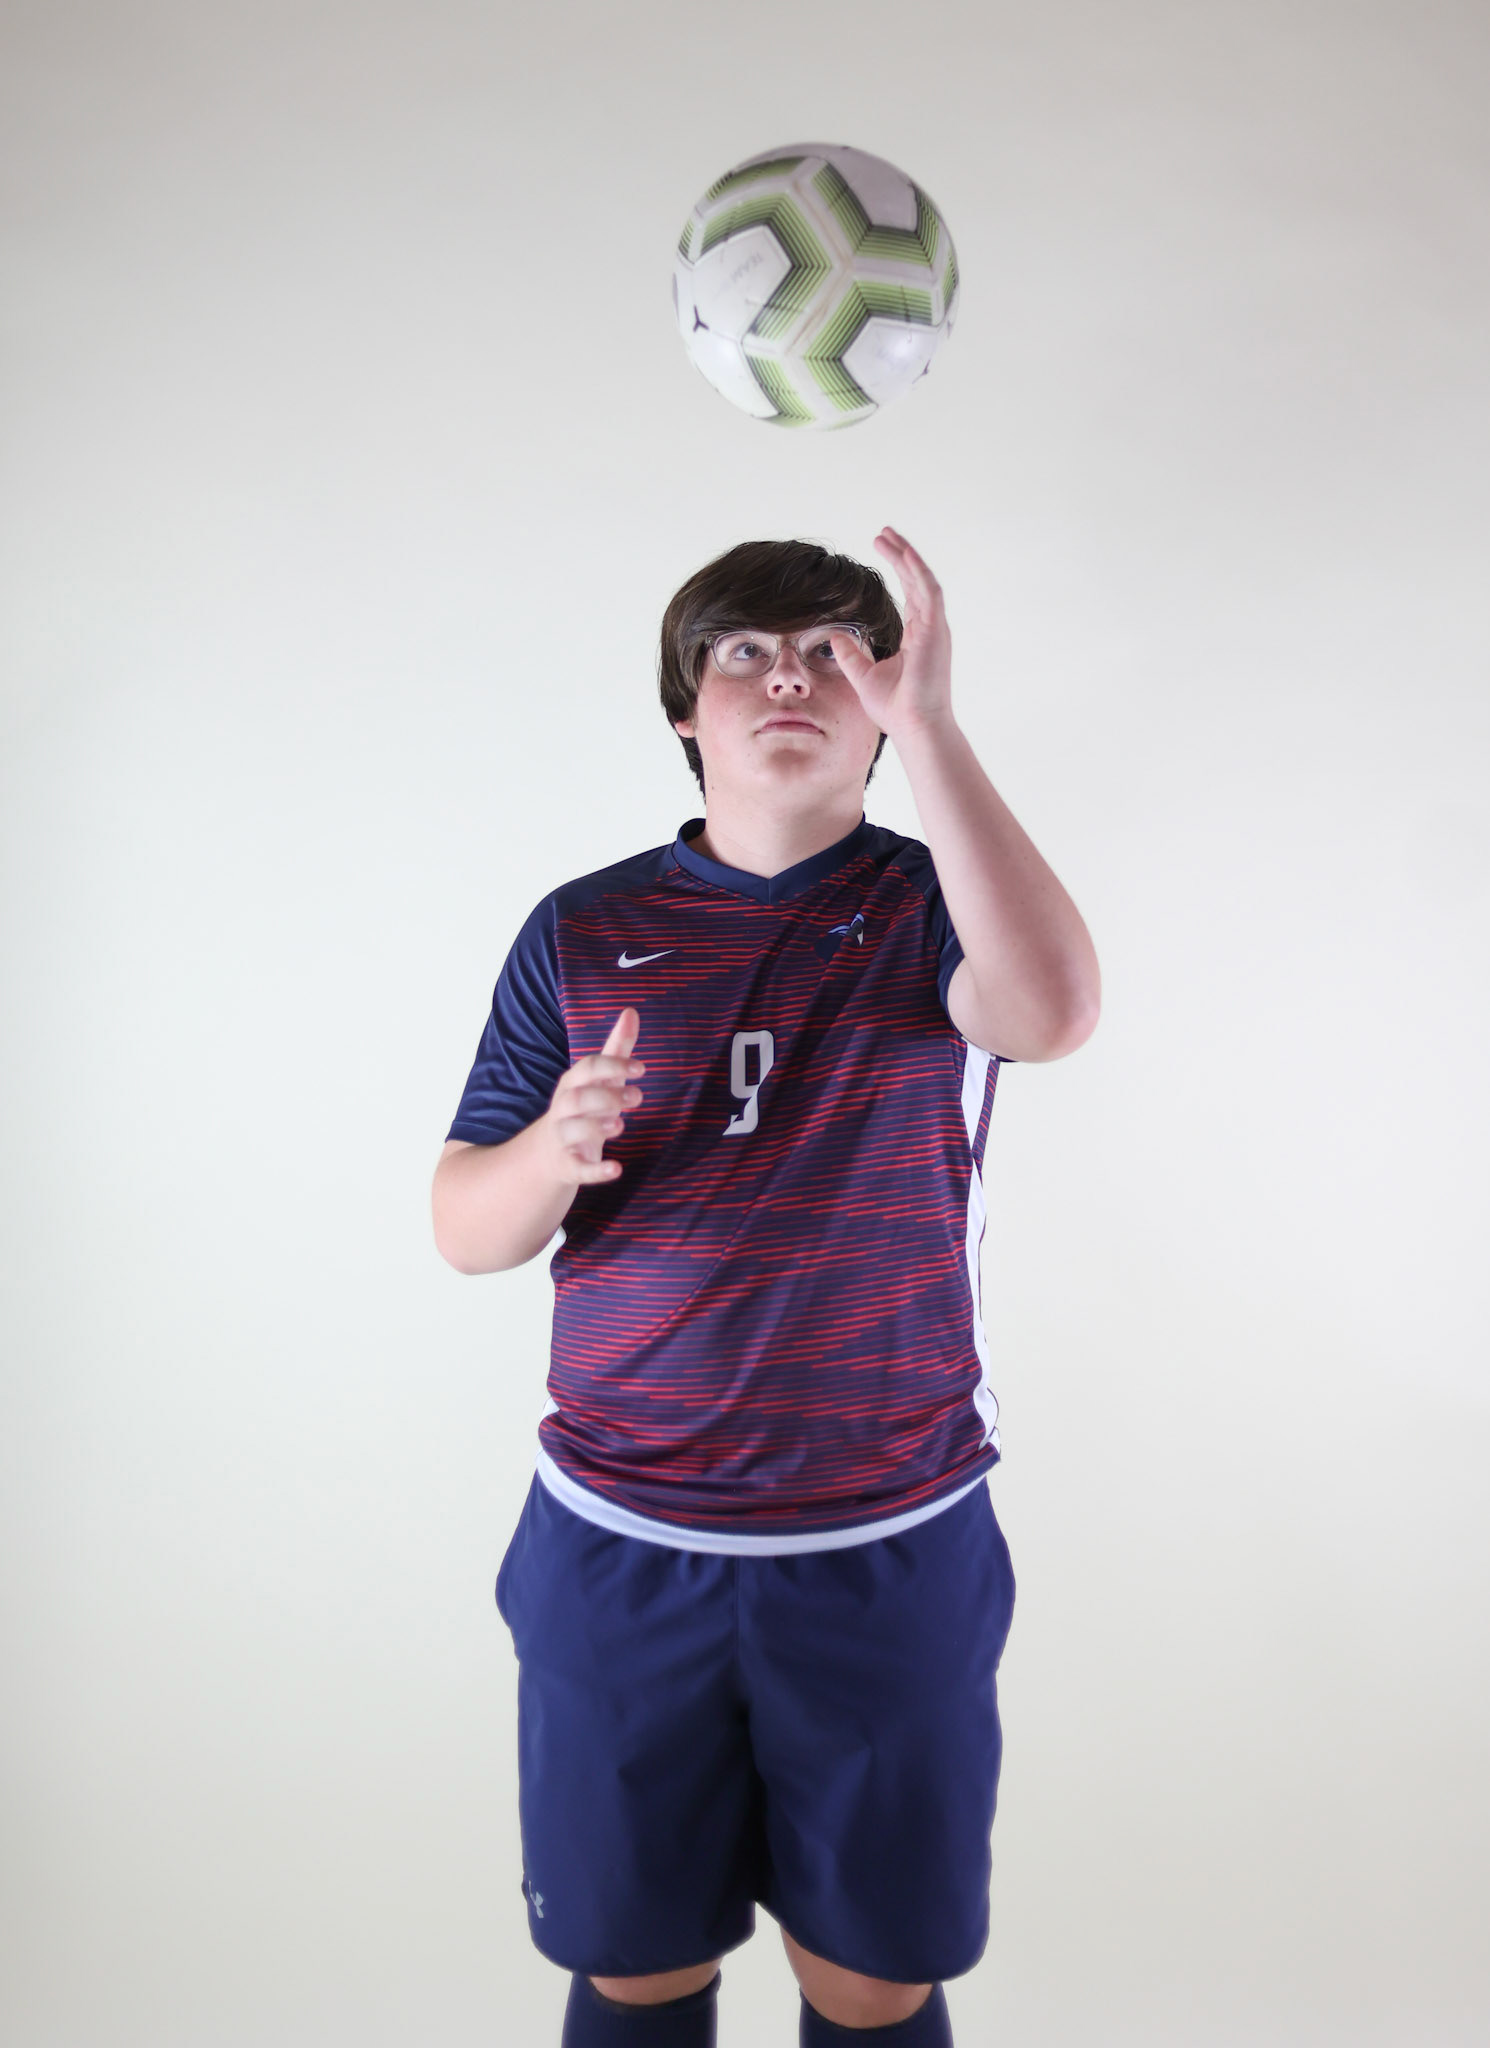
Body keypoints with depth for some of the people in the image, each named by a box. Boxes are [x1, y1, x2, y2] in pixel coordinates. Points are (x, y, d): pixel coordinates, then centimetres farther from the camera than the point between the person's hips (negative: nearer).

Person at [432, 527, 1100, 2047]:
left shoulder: (936, 906, -1)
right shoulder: (585, 931, 2)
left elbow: (1051, 1012, -25)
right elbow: (464, 1230, 2)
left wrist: (929, 725, -28)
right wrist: (555, 1151, -20)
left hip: (892, 1550, 0)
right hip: (618, 1545, 1)